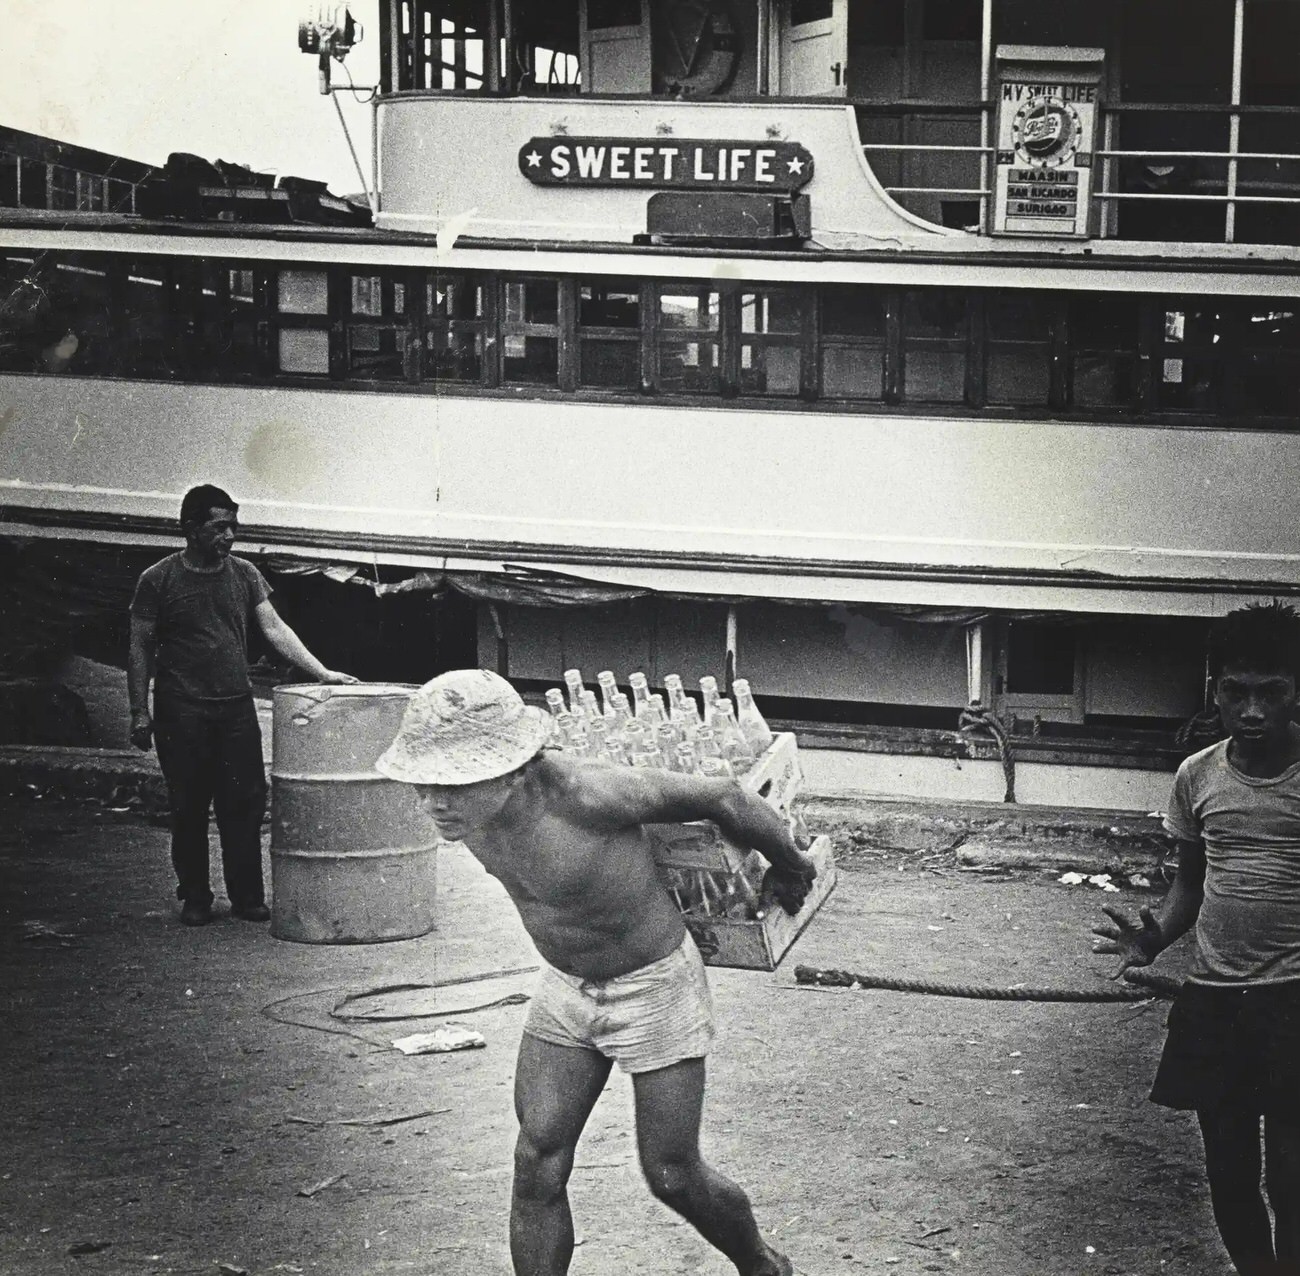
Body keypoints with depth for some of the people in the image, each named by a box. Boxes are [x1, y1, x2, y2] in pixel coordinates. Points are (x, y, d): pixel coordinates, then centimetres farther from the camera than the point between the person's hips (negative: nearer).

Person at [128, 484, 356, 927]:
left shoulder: (244, 574, 8)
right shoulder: (158, 581, -2)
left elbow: (274, 628, 6)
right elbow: (140, 648, 0)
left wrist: (321, 672, -4)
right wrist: (140, 712, -5)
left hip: (236, 707, 3)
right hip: (181, 711, -3)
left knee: (245, 804, 0)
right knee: (189, 809, 3)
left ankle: (247, 897, 7)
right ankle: (195, 898, 14)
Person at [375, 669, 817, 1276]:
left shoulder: (584, 795, -35)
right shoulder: (466, 801, -15)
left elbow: (720, 797, -22)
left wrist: (787, 862, -4)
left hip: (655, 989, -6)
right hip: (564, 991, 6)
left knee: (672, 1177, 5)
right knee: (537, 1167, -3)